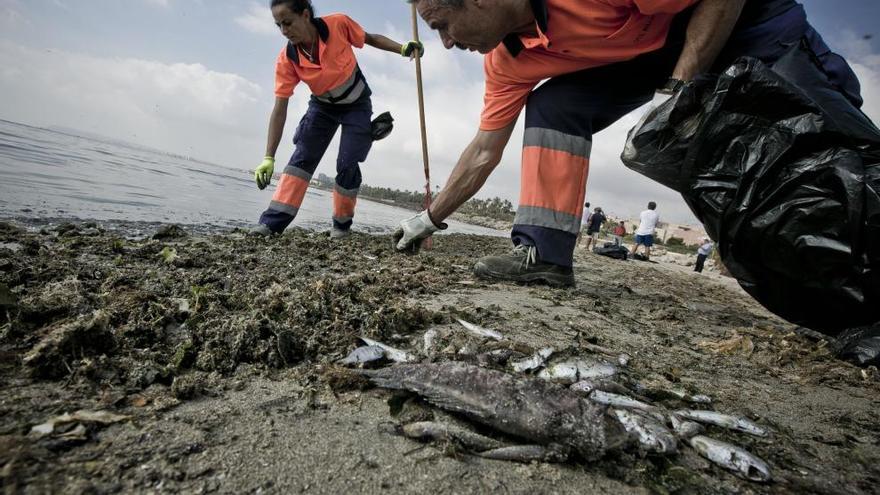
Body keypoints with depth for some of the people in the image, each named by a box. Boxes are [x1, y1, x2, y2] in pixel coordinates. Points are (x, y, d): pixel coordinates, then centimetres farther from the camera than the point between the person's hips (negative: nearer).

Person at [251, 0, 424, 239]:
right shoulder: (286, 60, -21)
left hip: (357, 105, -2)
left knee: (347, 164, -12)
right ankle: (273, 222, -12)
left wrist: (403, 48, -22)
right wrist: (268, 159, -25)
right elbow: (280, 110, -21)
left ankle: (342, 224, 7)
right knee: (301, 157, -12)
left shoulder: (339, 24, -26)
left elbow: (371, 39, -5)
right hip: (322, 107, 2)